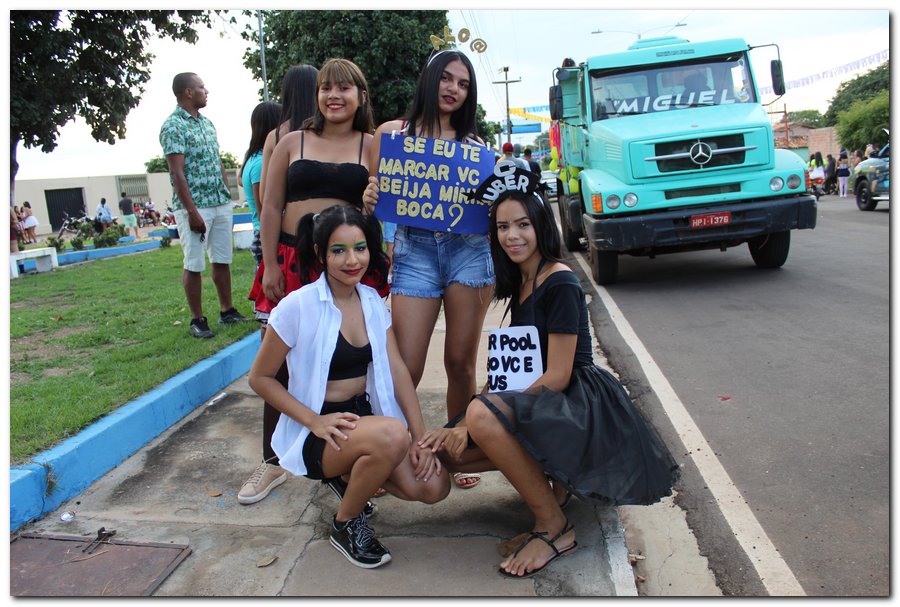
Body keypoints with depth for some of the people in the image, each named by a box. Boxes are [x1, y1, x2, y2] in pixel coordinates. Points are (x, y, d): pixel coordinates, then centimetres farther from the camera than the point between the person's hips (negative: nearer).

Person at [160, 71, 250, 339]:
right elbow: (177, 173, -14)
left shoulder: (207, 122, 14)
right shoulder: (173, 126, -9)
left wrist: (227, 196, 14)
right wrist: (192, 212, -19)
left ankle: (227, 311, 20)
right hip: (194, 206, -7)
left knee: (222, 260, 11)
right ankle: (197, 320, 7)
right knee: (194, 264, -1)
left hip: (221, 203, 7)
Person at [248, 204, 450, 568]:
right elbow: (260, 377, -7)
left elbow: (397, 370, -1)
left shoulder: (372, 301, 2)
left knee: (433, 487, -16)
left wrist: (420, 437, -10)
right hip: (317, 432, -5)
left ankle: (352, 476, 14)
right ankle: (345, 524, -6)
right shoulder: (299, 306, -14)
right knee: (392, 434, -35)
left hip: (365, 417, 5)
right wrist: (315, 421, -19)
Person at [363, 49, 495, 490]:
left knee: (461, 362, 6)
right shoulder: (391, 132, 9)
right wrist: (368, 200, -14)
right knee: (406, 369, -6)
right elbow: (375, 198, 8)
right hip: (414, 250, -1)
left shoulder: (473, 143, 14)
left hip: (468, 249, 2)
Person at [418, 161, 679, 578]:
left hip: (580, 403, -9)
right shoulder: (520, 282, 10)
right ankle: (551, 477, 12)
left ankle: (554, 528, -14)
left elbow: (557, 377, -20)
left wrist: (472, 420, -20)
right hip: (537, 401, 9)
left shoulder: (559, 284, -16)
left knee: (482, 416, -33)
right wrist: (463, 425, -1)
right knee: (448, 450, -4)